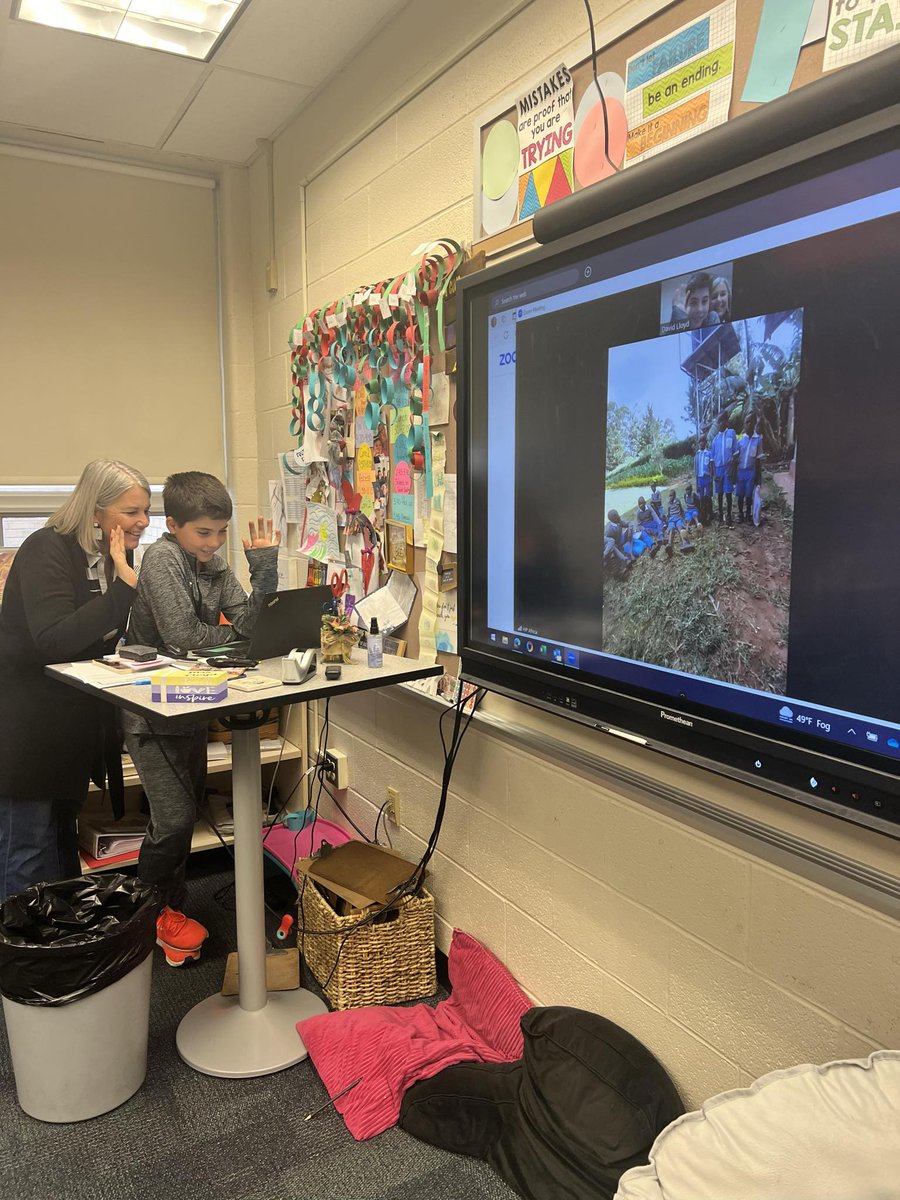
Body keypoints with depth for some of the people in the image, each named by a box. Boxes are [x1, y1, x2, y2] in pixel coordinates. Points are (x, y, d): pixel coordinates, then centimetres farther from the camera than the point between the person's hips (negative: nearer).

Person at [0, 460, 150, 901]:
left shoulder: (114, 555, 4)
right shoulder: (47, 550, -19)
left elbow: (123, 637, 8)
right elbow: (53, 641, -32)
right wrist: (125, 585, -32)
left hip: (77, 723, 8)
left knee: (63, 842, 20)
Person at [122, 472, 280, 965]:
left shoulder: (215, 565, 3)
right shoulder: (161, 557, -17)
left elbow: (249, 623, -7)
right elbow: (180, 635, -26)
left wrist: (264, 568, -18)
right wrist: (234, 635, -11)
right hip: (151, 711, -7)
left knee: (187, 810, 14)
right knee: (175, 817, -7)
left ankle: (169, 907, 33)